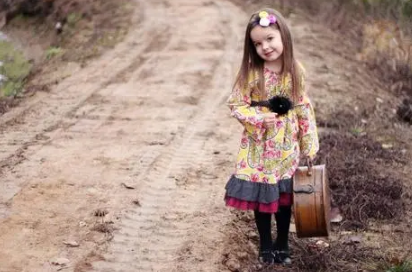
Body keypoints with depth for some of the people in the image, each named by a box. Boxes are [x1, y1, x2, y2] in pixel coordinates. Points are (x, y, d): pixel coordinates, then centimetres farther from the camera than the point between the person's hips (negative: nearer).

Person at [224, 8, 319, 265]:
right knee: (262, 197, 7)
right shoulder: (251, 73, -11)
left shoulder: (296, 71, -4)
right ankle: (266, 246, 24)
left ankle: (282, 245, 28)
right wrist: (259, 119, -23)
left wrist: (309, 145, 2)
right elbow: (236, 104, -7)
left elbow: (304, 108, 2)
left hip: (287, 147, 2)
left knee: (285, 197, 11)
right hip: (259, 147, -2)